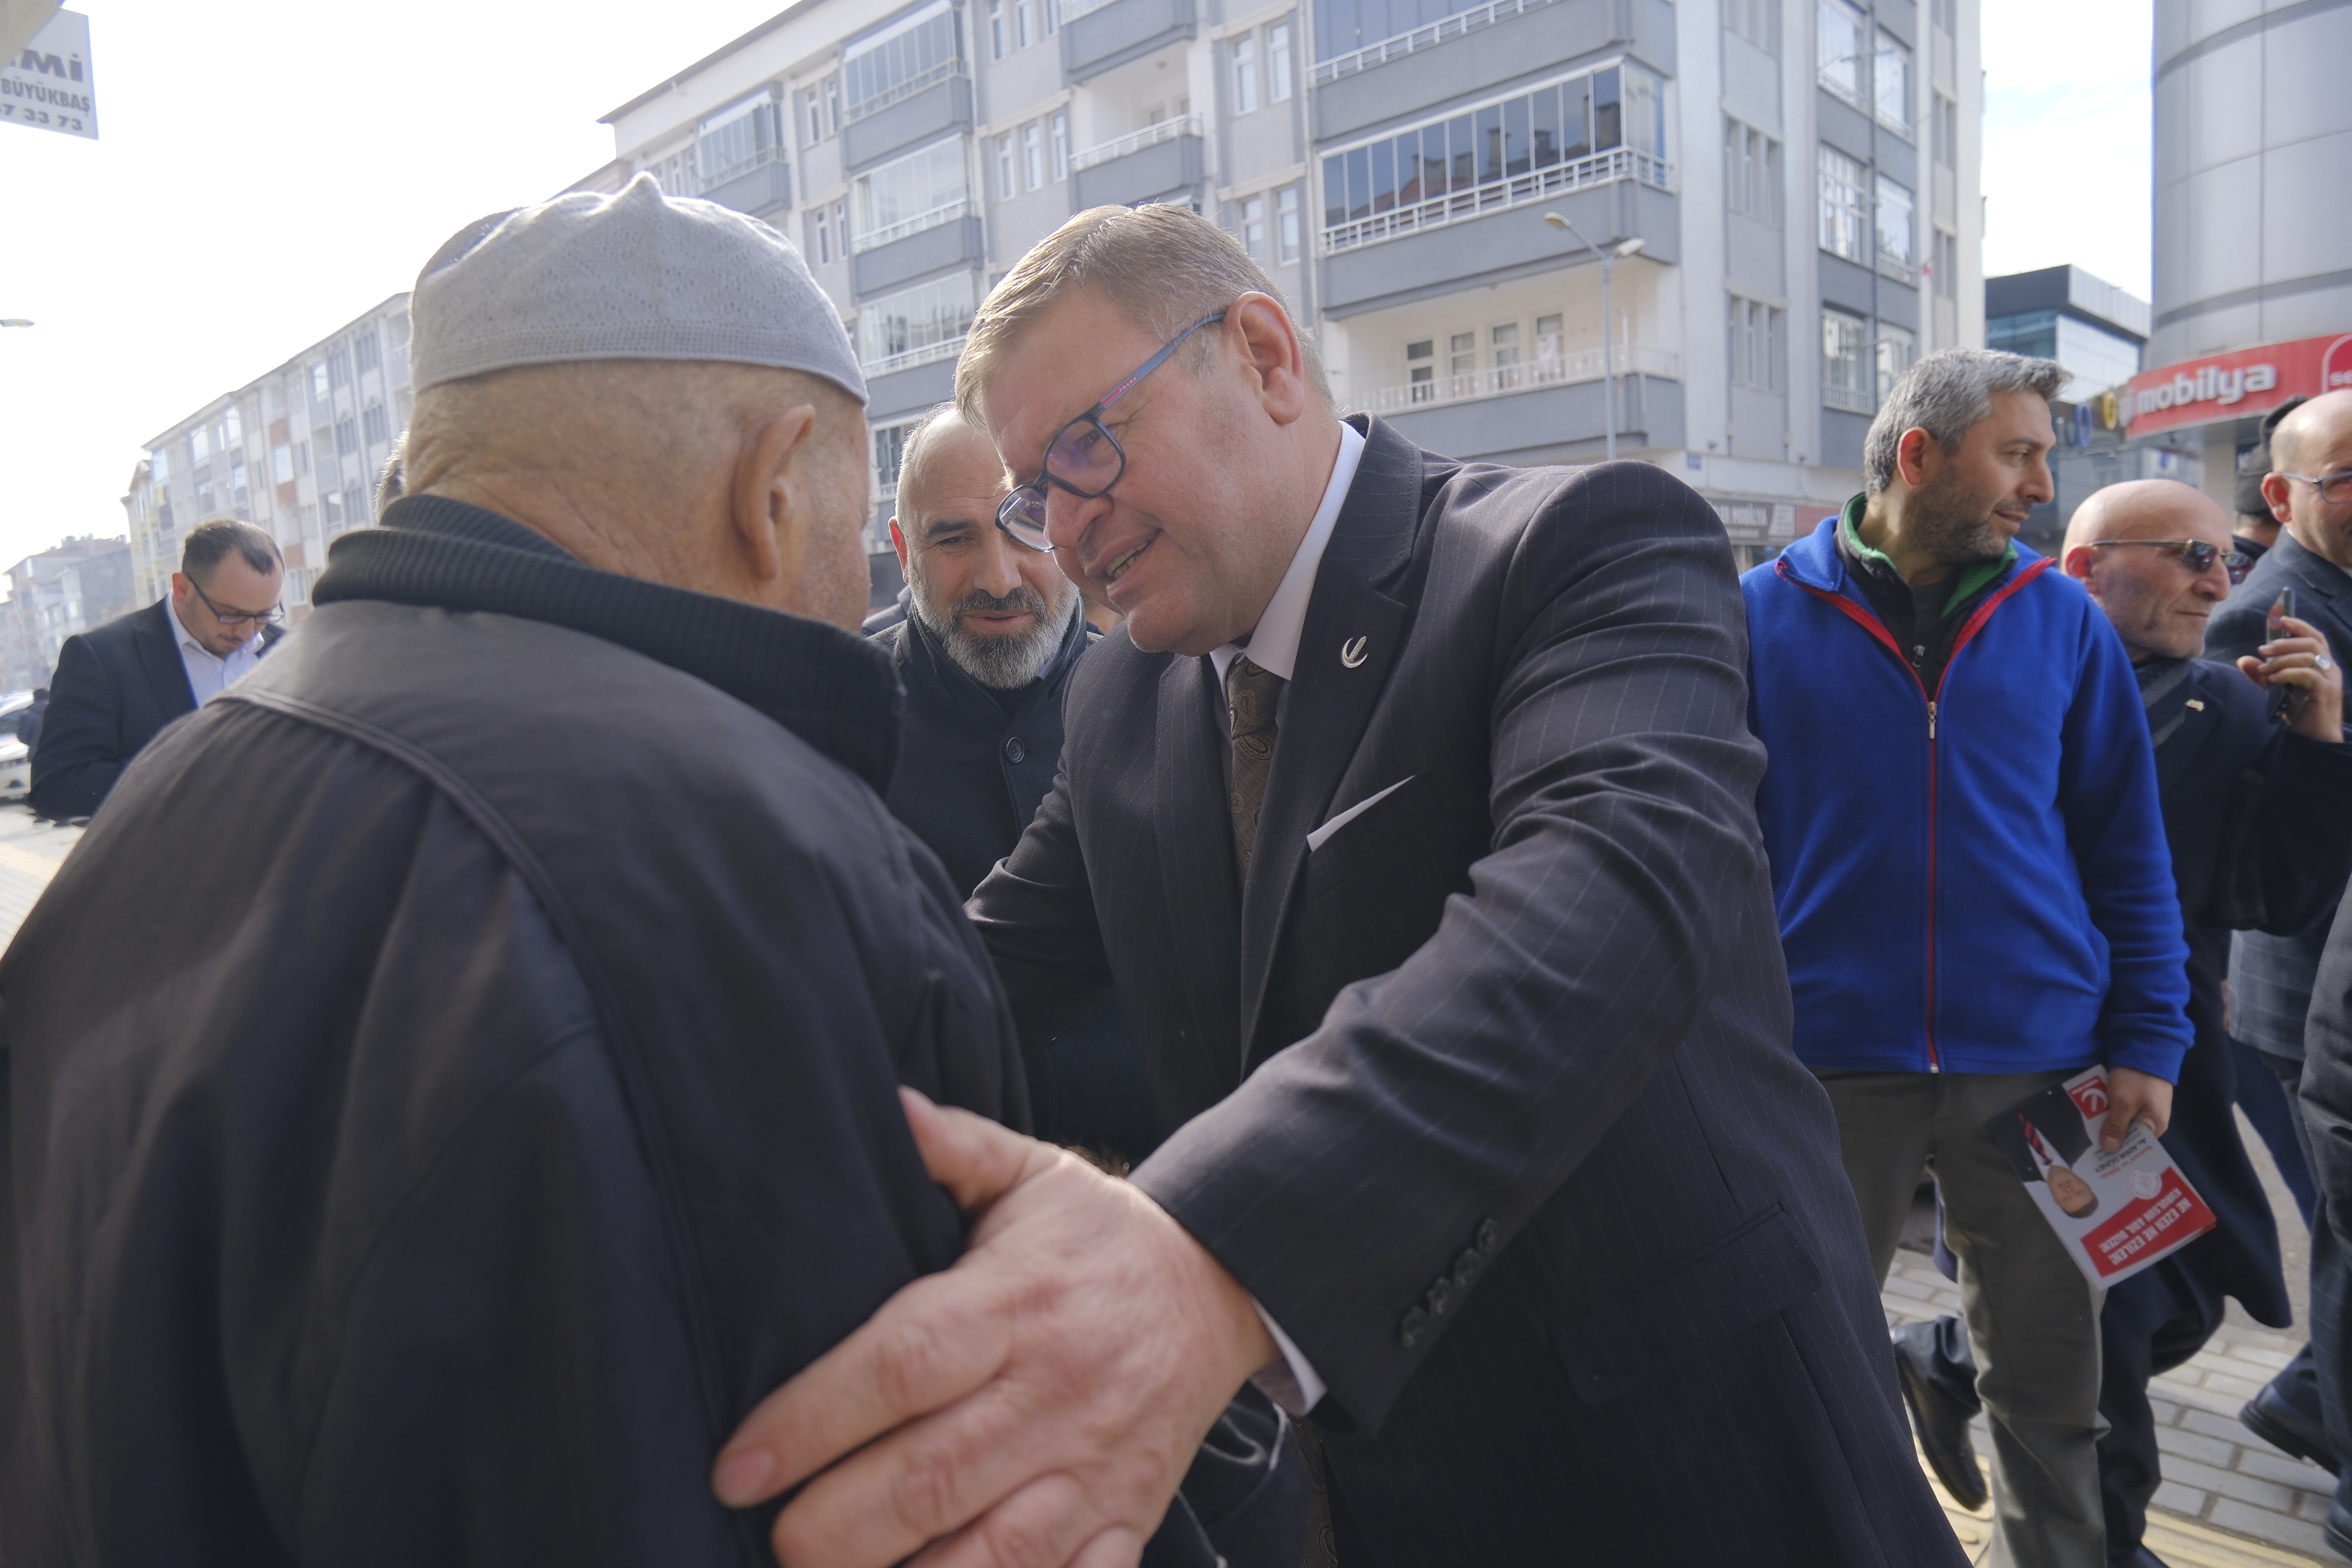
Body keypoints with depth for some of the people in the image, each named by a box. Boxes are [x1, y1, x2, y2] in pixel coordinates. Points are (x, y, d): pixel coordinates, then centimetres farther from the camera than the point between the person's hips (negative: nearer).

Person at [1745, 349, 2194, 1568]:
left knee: (2051, 1385, 16)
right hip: (1829, 1058, -1)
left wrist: (2148, 1042, 0)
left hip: (2035, 1059, 2)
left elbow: (2125, 849, 6)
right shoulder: (1765, 614, -3)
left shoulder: (2061, 618, 3)